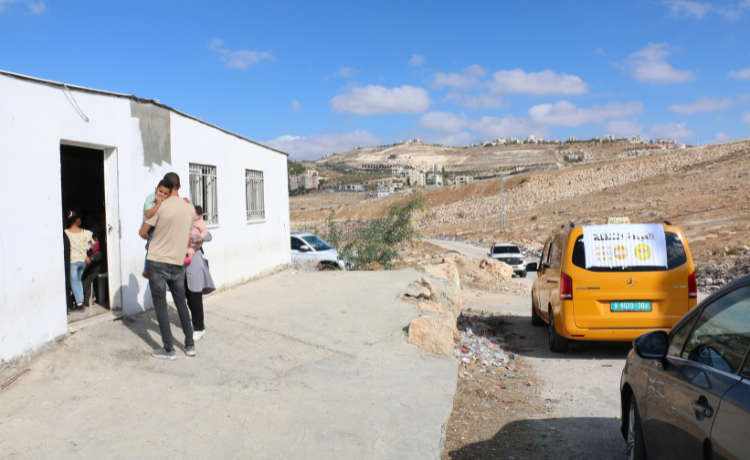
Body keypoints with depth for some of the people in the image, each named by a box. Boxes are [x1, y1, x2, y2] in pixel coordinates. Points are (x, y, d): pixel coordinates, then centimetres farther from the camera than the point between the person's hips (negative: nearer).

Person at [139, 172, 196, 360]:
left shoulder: (161, 206, -11)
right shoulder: (190, 208, 3)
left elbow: (142, 233, -5)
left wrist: (151, 239, 16)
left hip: (158, 261, -4)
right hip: (178, 262, 4)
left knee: (160, 304, 3)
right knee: (181, 302, 15)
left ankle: (168, 349, 3)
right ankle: (190, 344, 18)